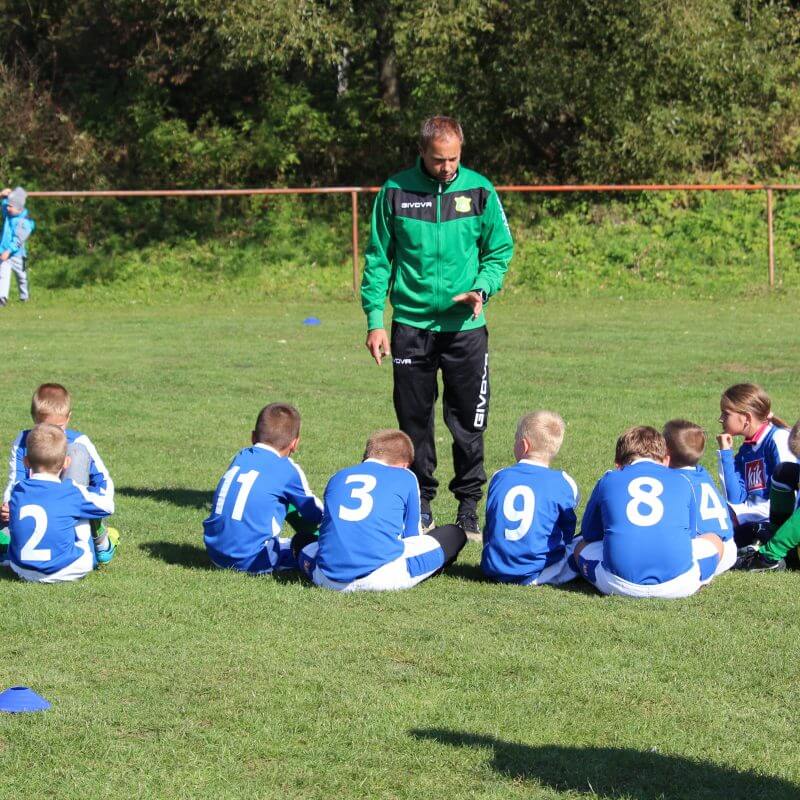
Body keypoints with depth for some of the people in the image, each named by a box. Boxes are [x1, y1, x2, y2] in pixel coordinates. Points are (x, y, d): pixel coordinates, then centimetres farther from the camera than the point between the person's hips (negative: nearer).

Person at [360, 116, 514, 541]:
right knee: (415, 421, 7)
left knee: (469, 422, 2)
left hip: (466, 327, 0)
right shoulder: (395, 192, -1)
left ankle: (469, 505, 14)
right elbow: (377, 259, 4)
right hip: (410, 325, 0)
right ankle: (420, 502, 19)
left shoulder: (479, 191, 0)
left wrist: (482, 289, -11)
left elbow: (500, 250, 8)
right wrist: (374, 319, -1)